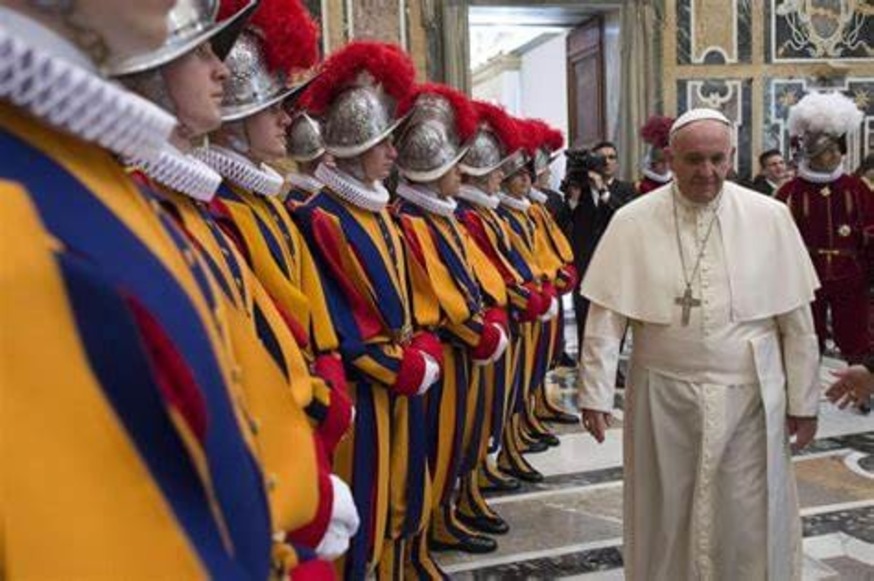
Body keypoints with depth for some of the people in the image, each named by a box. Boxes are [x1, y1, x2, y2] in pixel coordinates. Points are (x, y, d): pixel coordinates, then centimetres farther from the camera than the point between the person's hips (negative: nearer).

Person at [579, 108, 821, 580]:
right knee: (665, 517, 13)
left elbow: (797, 320, 2)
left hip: (749, 395, 1)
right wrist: (596, 394, -8)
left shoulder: (770, 218, -2)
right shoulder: (632, 222, -5)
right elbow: (606, 316, -5)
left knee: (749, 521, 10)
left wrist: (803, 400, 3)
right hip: (663, 396, 0)